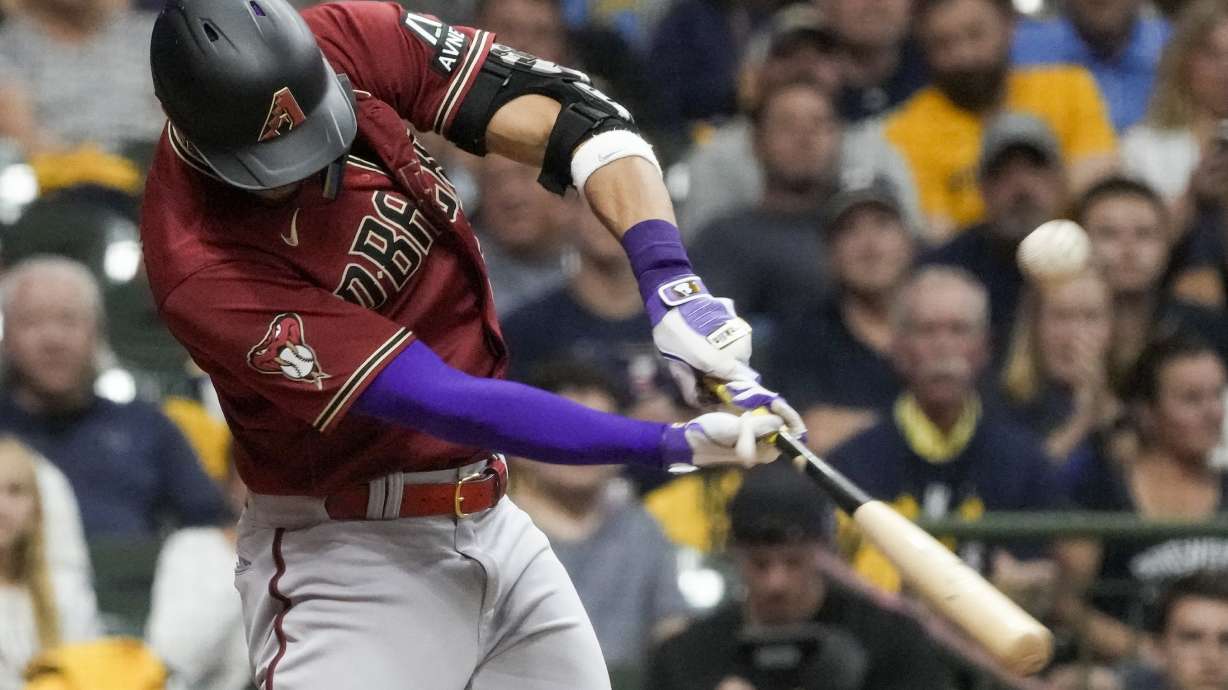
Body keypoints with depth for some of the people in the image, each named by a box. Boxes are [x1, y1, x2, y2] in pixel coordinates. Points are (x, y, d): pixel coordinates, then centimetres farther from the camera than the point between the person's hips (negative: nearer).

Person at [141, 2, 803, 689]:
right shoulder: (201, 269, -26)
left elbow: (572, 116, -8)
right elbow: (439, 400, -29)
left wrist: (672, 282, -25)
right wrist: (673, 444, -33)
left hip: (494, 524, 6)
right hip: (344, 556, -6)